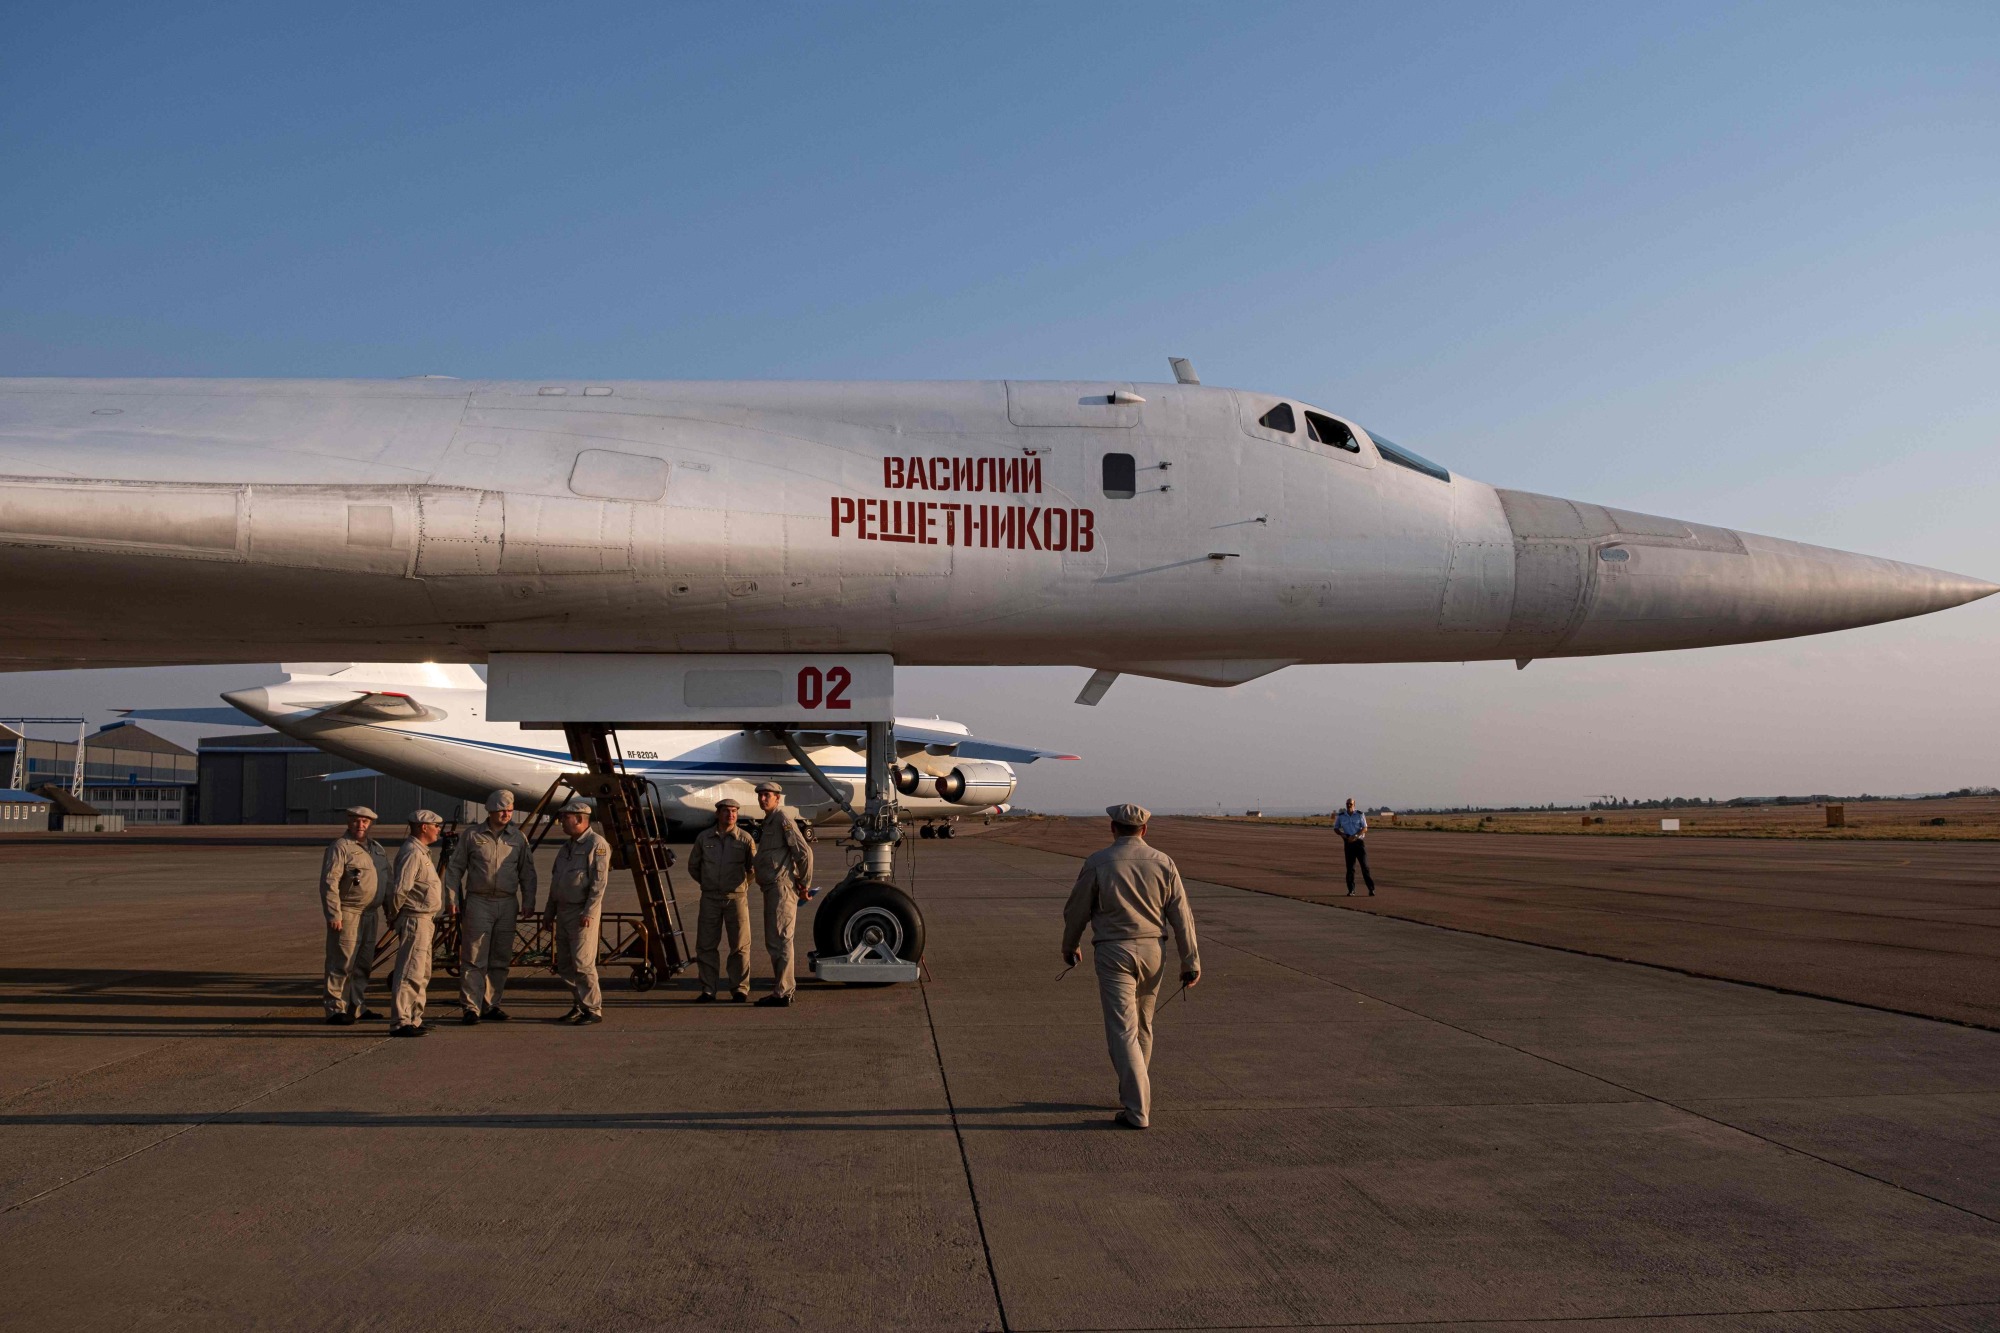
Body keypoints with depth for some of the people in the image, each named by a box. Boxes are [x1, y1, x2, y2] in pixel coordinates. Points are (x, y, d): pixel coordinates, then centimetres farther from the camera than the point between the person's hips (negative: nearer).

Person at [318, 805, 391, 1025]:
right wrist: (333, 914, -21)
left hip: (371, 914, 8)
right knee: (342, 964, -7)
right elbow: (329, 882, -15)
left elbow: (387, 881, 23)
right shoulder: (340, 847, -9)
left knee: (364, 964, 14)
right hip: (348, 914, -8)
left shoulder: (378, 848, 15)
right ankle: (336, 1009, -2)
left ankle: (358, 1007, 23)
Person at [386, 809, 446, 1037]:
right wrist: (393, 916, -9)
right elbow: (399, 890, -21)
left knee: (422, 974, 16)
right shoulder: (412, 852, -16)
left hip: (424, 921, 11)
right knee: (410, 973, -10)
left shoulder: (421, 852, 18)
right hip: (415, 920, -11)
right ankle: (400, 1023, -9)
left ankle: (414, 1020, 23)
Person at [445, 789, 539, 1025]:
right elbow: (455, 869, 6)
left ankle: (491, 1004, 16)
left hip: (507, 903, 3)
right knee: (474, 958, -5)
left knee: (501, 959, 7)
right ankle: (471, 1007, -1)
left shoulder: (518, 839, 9)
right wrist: (452, 901, -1)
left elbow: (527, 872, 14)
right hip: (478, 902, -3)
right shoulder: (471, 836, 3)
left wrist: (528, 902, 6)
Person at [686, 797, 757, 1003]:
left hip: (736, 898, -2)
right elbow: (693, 865, 17)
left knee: (740, 946, 1)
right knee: (706, 945, 3)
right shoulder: (704, 838, 5)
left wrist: (741, 885, 8)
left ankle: (740, 989, 10)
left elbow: (753, 868, 8)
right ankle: (708, 990, 11)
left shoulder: (745, 839, 0)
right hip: (710, 899, 2)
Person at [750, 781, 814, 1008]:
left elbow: (804, 851, -17)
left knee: (779, 940, -9)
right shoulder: (768, 822, 20)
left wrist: (805, 884, -11)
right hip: (772, 888, 10)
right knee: (774, 941, 14)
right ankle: (782, 989, 21)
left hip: (781, 888, -10)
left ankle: (782, 993, -8)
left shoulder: (783, 819, -10)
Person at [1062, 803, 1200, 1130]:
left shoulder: (1097, 863, -6)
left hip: (1113, 952, -4)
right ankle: (1134, 1092, 34)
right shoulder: (1163, 863, 0)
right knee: (1143, 1028, 20)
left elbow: (1077, 910, 1)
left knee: (1123, 1031, -4)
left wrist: (1069, 946, 19)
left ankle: (1137, 1110, -9)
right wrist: (1190, 961, 7)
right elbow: (1181, 916, 0)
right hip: (1150, 950, 4)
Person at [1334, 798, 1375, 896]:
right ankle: (1351, 890, 6)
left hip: (1359, 841, -2)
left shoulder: (1360, 814, -2)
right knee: (1350, 867, 1)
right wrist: (1342, 834, -8)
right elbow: (1336, 828, 14)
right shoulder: (1340, 816, 4)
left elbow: (1365, 828, -7)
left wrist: (1355, 836, -22)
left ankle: (1371, 889, -2)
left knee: (1364, 866, -5)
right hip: (1348, 843, 2)